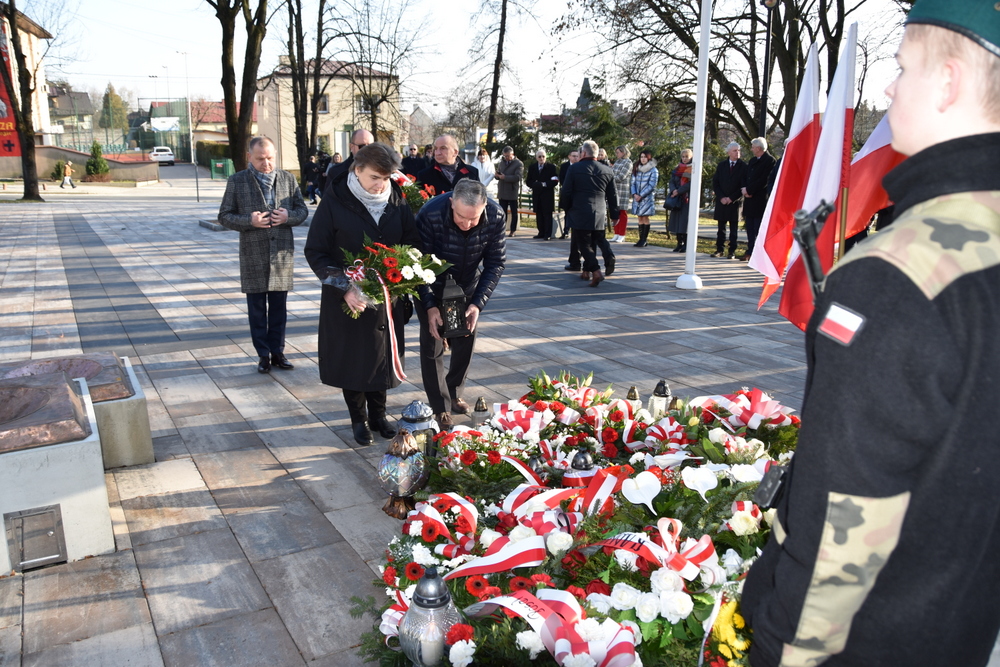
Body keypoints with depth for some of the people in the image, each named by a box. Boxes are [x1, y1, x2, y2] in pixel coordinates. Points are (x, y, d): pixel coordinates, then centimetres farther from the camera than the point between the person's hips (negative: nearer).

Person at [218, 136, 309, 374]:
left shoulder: (287, 179, 5)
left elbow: (302, 209, 9)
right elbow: (224, 216, 0)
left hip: (282, 253, 1)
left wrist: (289, 216, -14)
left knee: (278, 307, 10)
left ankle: (277, 351, 21)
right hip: (253, 254, -1)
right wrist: (249, 221, -18)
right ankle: (263, 354, 17)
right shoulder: (237, 181, 0)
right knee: (257, 308, 6)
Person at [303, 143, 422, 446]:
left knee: (382, 356, 13)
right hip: (346, 299, -2)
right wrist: (344, 288, -19)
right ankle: (358, 419, 28)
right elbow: (315, 252, -9)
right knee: (351, 360, 9)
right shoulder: (335, 202, -12)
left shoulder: (397, 201, -3)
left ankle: (378, 415, 32)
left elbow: (413, 244, 3)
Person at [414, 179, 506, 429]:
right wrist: (430, 305, -30)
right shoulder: (430, 214, -33)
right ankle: (440, 407, 11)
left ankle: (454, 393, 32)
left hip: (468, 285, 3)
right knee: (432, 344, -3)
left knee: (466, 342, 10)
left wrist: (478, 303, -24)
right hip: (432, 287, -3)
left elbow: (495, 263, -15)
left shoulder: (495, 216, -25)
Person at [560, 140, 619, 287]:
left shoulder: (574, 169, -5)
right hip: (599, 215, 4)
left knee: (584, 244, -1)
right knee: (592, 243, 17)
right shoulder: (607, 171, 7)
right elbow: (613, 196, 10)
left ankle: (595, 271, -18)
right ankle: (586, 271, 24)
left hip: (579, 214, -4)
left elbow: (566, 193, -5)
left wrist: (566, 209, 11)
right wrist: (614, 215, 18)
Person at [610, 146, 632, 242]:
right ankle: (616, 235, 14)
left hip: (623, 191, -7)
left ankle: (621, 236, 3)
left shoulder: (628, 162, -7)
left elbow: (621, 177, -14)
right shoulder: (617, 161, 17)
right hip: (615, 189, 7)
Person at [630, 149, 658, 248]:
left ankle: (644, 240, -2)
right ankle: (641, 239, 8)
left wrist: (641, 195, -14)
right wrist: (634, 194, -7)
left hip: (647, 197, -5)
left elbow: (651, 185, -10)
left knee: (645, 218, -5)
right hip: (637, 197, 5)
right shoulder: (637, 169, 12)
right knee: (640, 218, 5)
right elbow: (633, 182, 9)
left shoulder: (653, 170, -3)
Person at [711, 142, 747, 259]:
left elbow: (743, 185, -3)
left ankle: (732, 251, 3)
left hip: (735, 201, -3)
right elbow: (715, 183, 8)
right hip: (721, 201, 3)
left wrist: (732, 198, -10)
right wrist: (721, 197, -5)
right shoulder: (721, 165, 10)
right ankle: (719, 249, 10)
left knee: (734, 228, 1)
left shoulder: (743, 166, 0)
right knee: (721, 226, 6)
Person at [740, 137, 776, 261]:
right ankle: (750, 252, 15)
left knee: (759, 229, -6)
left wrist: (749, 190, -14)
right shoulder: (752, 161, 18)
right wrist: (745, 189, -3)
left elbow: (764, 180, -17)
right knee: (749, 227, 9)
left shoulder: (770, 161, -9)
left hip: (760, 200, -8)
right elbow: (745, 177, 16)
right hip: (749, 199, 8)